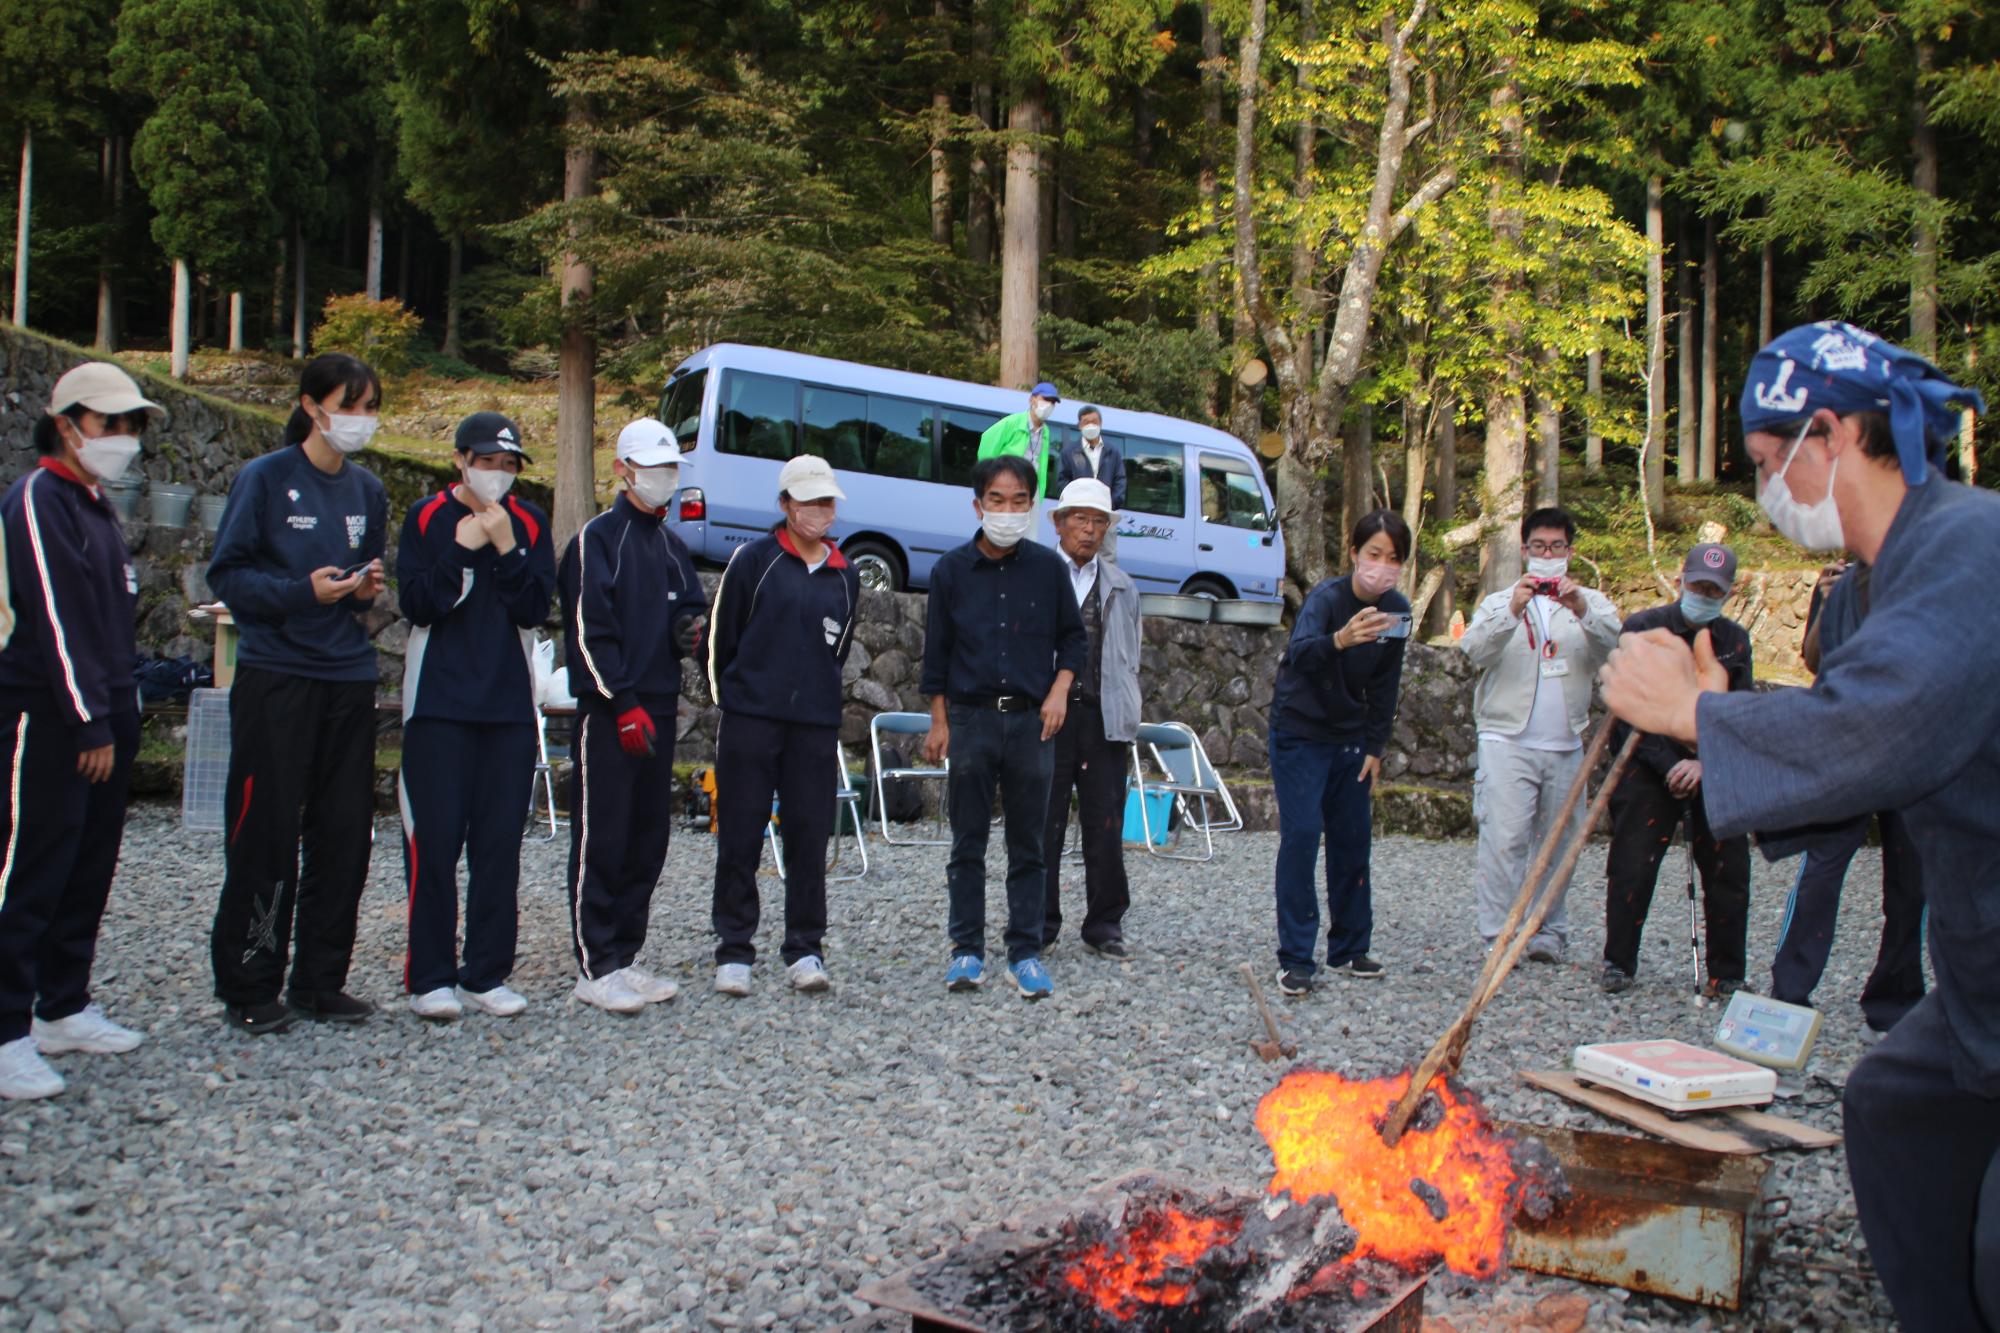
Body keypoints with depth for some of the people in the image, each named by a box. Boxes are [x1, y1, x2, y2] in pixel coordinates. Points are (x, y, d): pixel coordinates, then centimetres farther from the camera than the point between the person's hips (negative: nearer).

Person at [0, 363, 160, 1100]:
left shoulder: (95, 506, 17)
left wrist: (120, 712, 16)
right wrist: (91, 724, -19)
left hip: (99, 720, 9)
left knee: (88, 873, 13)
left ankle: (64, 1009, 23)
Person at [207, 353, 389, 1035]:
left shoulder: (367, 490, 13)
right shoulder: (264, 478, -3)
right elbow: (227, 574, -6)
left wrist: (367, 588, 1)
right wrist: (304, 591, -19)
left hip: (349, 678, 6)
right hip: (276, 677, -5)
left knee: (344, 832, 6)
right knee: (266, 834, -3)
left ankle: (320, 980, 17)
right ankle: (249, 987, 9)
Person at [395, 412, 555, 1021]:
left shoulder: (529, 523, 8)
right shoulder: (427, 518, 3)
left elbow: (536, 609, -2)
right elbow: (416, 603, -7)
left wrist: (506, 549, -12)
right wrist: (462, 549, -13)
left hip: (510, 705, 2)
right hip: (438, 702, -2)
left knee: (501, 844, 4)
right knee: (434, 840, -4)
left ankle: (489, 973, 12)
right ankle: (430, 977, 4)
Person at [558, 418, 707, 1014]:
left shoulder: (672, 546, 18)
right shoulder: (596, 538, -5)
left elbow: (692, 607, 25)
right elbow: (588, 632, -11)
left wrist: (691, 626, 0)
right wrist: (624, 704, -16)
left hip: (659, 709, 8)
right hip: (609, 713, -7)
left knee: (648, 840, 10)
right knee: (601, 841, -4)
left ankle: (625, 957, 19)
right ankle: (595, 969, 1)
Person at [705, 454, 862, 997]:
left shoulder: (845, 576, 12)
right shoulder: (753, 560, 0)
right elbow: (720, 636, 4)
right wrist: (732, 694, 8)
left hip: (816, 725, 3)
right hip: (750, 720, -3)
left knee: (810, 838, 3)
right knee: (740, 837, 1)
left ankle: (805, 949, 12)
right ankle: (733, 951, 9)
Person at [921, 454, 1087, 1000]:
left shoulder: (1048, 567, 3)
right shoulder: (951, 569, 3)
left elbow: (1074, 638, 11)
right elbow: (936, 650, 6)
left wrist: (1060, 689, -4)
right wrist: (939, 721, 3)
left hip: (1030, 719, 0)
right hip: (971, 718, 0)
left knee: (1028, 845, 5)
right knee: (967, 842, 5)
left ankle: (1026, 952, 12)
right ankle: (967, 949, 13)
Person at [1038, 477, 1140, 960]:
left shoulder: (1123, 587, 17)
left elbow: (1131, 658, 18)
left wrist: (1127, 717, 10)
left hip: (1105, 719, 3)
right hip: (1048, 716, -3)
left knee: (1106, 829, 5)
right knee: (1044, 826, 1)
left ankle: (1104, 925, 14)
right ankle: (1040, 925, 11)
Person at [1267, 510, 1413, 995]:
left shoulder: (1397, 610, -2)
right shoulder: (1326, 597, -20)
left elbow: (1384, 686, 7)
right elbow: (1299, 652, -41)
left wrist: (1375, 748, 3)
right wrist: (1339, 640, -60)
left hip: (1350, 737, 6)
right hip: (1299, 731, -6)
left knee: (1353, 838, 8)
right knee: (1301, 834, -12)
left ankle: (1349, 948, 22)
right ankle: (1295, 959, -7)